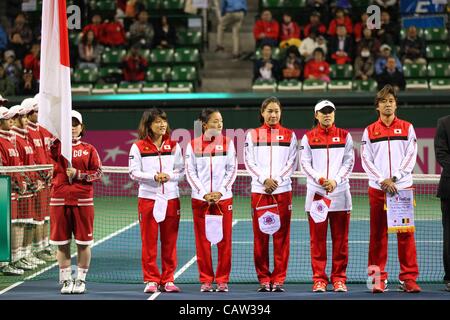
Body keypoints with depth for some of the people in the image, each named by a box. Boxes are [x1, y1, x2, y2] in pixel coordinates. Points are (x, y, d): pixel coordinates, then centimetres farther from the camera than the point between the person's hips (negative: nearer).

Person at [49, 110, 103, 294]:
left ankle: (81, 280, 13)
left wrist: (79, 174, -11)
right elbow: (52, 146, -18)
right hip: (59, 200, 0)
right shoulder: (58, 146, 5)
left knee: (83, 243, 2)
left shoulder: (89, 149, 6)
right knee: (62, 243, 4)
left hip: (83, 201, 0)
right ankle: (66, 280, 14)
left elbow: (98, 173, 2)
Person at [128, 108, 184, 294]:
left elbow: (181, 170, 8)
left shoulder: (174, 146, 9)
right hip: (148, 198, -2)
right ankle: (151, 280, 6)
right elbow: (133, 172, -3)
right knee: (149, 241, -1)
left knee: (169, 241, 3)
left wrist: (169, 176, -13)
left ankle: (168, 280, 10)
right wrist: (154, 177, -16)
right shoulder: (138, 147, 2)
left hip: (171, 198, 2)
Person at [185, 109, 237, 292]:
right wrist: (204, 193, -8)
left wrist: (221, 191, -8)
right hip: (200, 199, 0)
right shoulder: (193, 145, 1)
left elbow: (232, 169, 4)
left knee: (224, 240, 0)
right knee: (202, 240, 1)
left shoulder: (227, 143, 4)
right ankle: (206, 280, 8)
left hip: (223, 198, 0)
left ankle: (222, 280, 8)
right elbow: (190, 172, 1)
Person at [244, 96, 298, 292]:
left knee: (281, 236, -2)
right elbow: (249, 163, 3)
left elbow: (292, 163, 4)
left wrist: (277, 180, -9)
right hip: (259, 191, 0)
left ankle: (278, 280, 2)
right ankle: (263, 280, 5)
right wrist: (264, 179, -11)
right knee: (260, 236, -1)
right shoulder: (253, 135, 9)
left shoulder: (289, 135, 9)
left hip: (283, 190, 0)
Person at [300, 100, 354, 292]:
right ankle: (319, 279, 3)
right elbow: (305, 163, 3)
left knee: (340, 239, 0)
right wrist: (319, 178, -14)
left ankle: (339, 279, 6)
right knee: (317, 238, -1)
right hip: (316, 192, 0)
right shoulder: (308, 137, 9)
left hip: (339, 192, 0)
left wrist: (335, 180, -11)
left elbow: (349, 162, 3)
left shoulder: (344, 136, 9)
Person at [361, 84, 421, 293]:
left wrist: (394, 178, -10)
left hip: (403, 187, 0)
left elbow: (411, 156, 2)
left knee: (406, 234, -2)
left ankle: (409, 278, 0)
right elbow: (366, 160, 3)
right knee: (378, 234, 0)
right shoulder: (369, 131, 9)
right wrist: (382, 180, -10)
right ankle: (379, 279, 4)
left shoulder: (407, 128, 9)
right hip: (377, 189, 0)